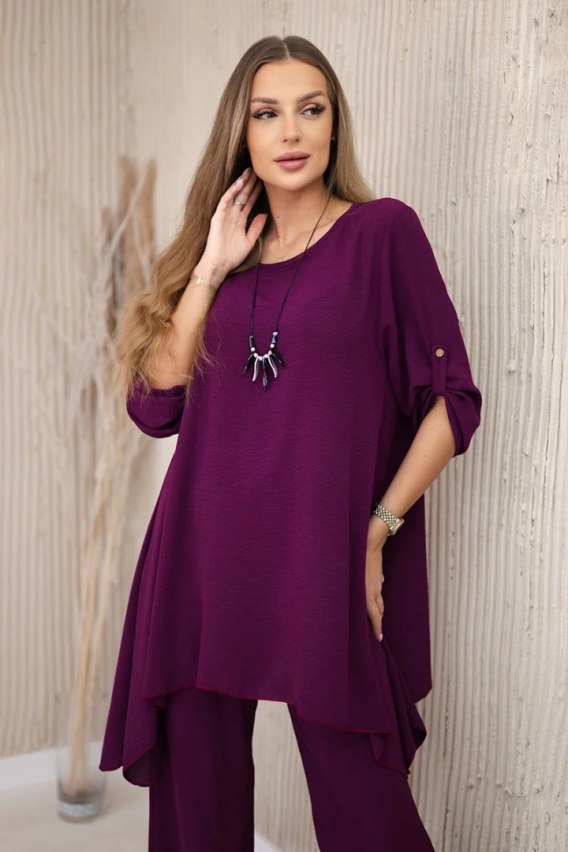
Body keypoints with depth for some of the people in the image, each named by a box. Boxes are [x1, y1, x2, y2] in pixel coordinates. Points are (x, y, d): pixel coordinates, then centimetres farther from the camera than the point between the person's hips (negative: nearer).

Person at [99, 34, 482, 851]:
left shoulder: (383, 230, -1)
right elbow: (155, 406, 3)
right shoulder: (220, 250, 12)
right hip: (205, 560, 4)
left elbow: (452, 399, -2)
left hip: (326, 563, -4)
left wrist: (378, 530, -8)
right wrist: (210, 271, -2)